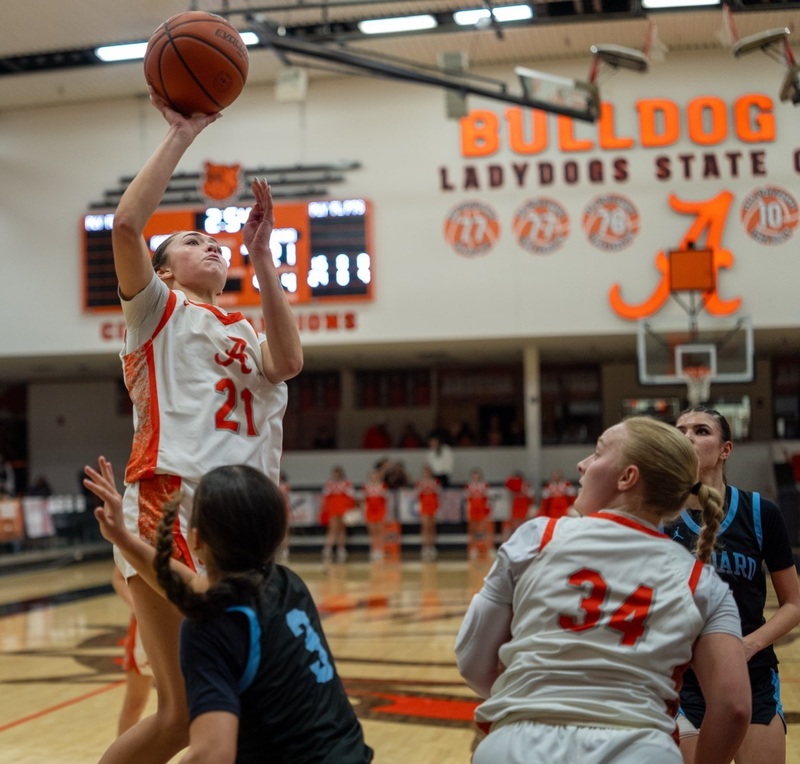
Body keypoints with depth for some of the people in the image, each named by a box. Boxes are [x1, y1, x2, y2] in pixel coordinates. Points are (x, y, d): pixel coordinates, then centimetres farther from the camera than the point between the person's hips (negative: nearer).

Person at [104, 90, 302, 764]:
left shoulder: (244, 333, 25)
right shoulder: (158, 310, 10)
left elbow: (287, 361, 1)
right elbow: (126, 223, -8)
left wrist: (261, 254, 3)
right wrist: (180, 135, -3)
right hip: (170, 510, -6)